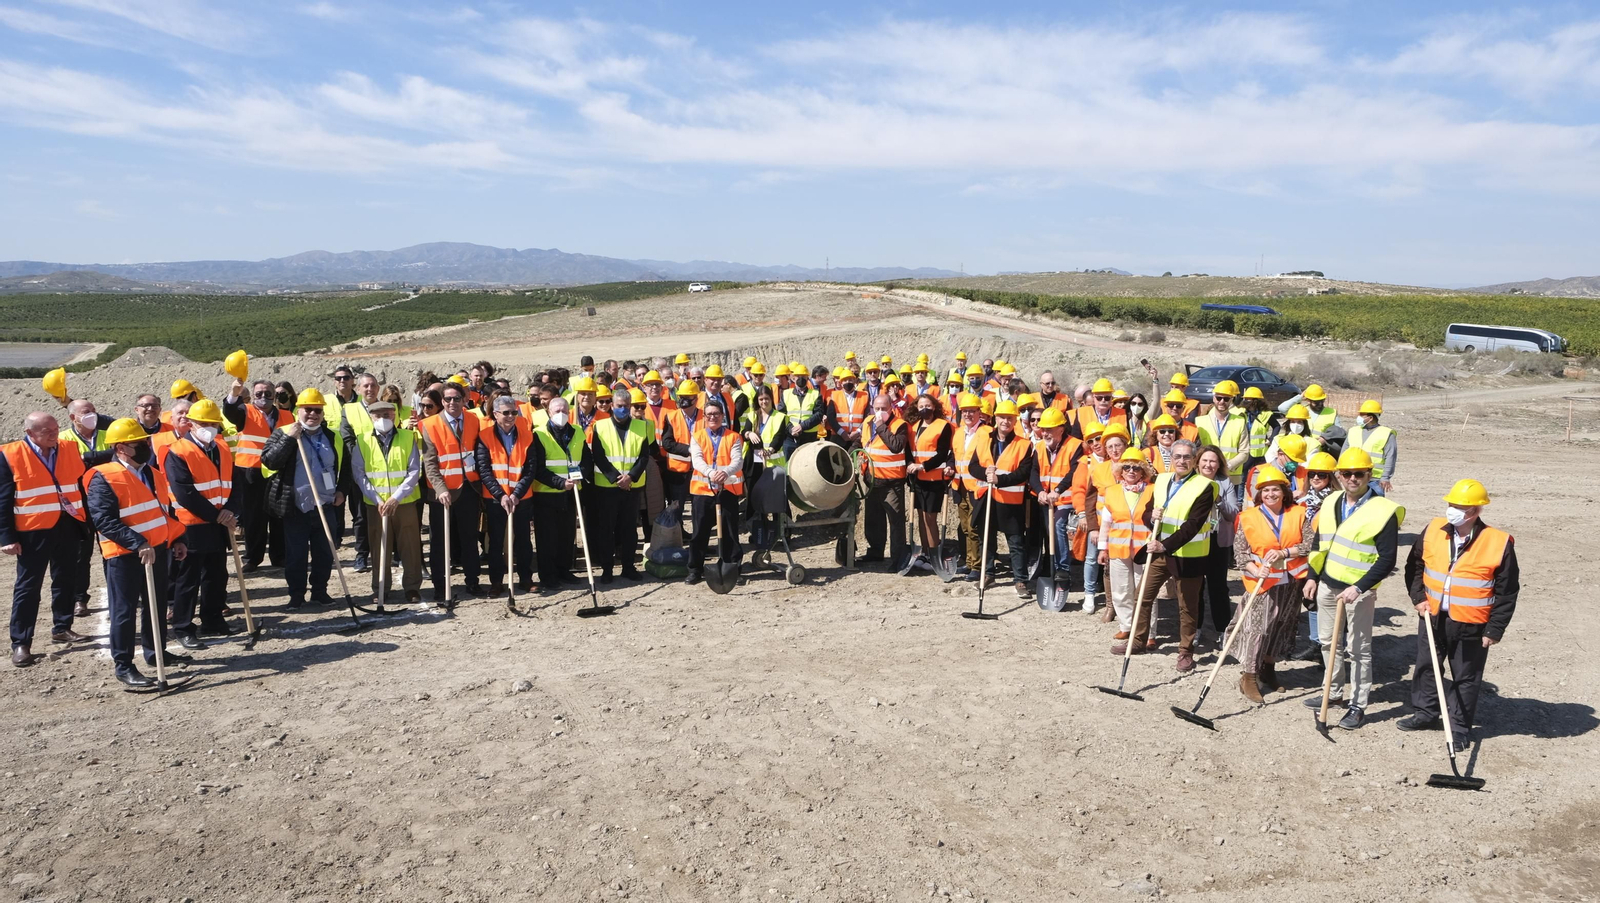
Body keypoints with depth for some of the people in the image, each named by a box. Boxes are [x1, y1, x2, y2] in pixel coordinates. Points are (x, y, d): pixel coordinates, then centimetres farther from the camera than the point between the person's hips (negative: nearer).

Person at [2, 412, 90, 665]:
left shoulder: (69, 449, 4)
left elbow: (81, 485, 10)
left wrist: (86, 521, 7)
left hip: (67, 526, 4)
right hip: (33, 530, -4)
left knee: (66, 580, 14)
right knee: (28, 586, 1)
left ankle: (62, 628, 29)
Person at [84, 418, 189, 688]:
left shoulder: (153, 474, 12)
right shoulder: (103, 478, -14)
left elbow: (165, 509, 20)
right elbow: (104, 520, -23)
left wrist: (177, 539, 9)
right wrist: (138, 544, -28)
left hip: (158, 549, 8)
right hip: (124, 555, -8)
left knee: (156, 605, 18)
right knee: (125, 611, -1)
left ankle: (156, 651, 32)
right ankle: (124, 666, 7)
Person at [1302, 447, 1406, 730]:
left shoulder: (1382, 511, -14)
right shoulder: (1330, 504, 7)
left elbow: (1387, 559, -16)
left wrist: (1358, 588, -22)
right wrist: (1313, 577, 14)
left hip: (1359, 590, -7)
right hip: (1327, 585, 7)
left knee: (1358, 649, 1)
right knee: (1328, 641, 17)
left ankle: (1358, 707, 10)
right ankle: (1335, 692, 33)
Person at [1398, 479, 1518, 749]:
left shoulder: (1499, 543, -15)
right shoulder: (1434, 531, -5)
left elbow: (1507, 592, -9)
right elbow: (1414, 565, 10)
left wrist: (1495, 630, -9)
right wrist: (1419, 598, -1)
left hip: (1471, 626, -4)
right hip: (1433, 619, 4)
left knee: (1466, 678, 10)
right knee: (1426, 667, 18)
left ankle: (1461, 727, 26)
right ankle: (1425, 714, 36)